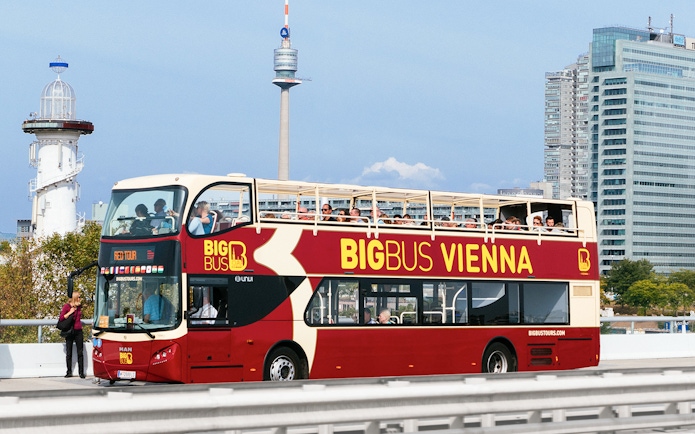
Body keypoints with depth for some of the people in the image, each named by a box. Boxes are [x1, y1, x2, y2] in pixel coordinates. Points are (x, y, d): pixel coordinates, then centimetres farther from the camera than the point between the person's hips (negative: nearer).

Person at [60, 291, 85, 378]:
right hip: (70, 332, -3)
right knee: (69, 353, 3)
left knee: (80, 352, 1)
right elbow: (61, 318, -11)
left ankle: (81, 372, 4)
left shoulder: (79, 306, 9)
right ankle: (69, 372, 10)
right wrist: (70, 312, -15)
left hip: (78, 331, 3)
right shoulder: (66, 306, -5)